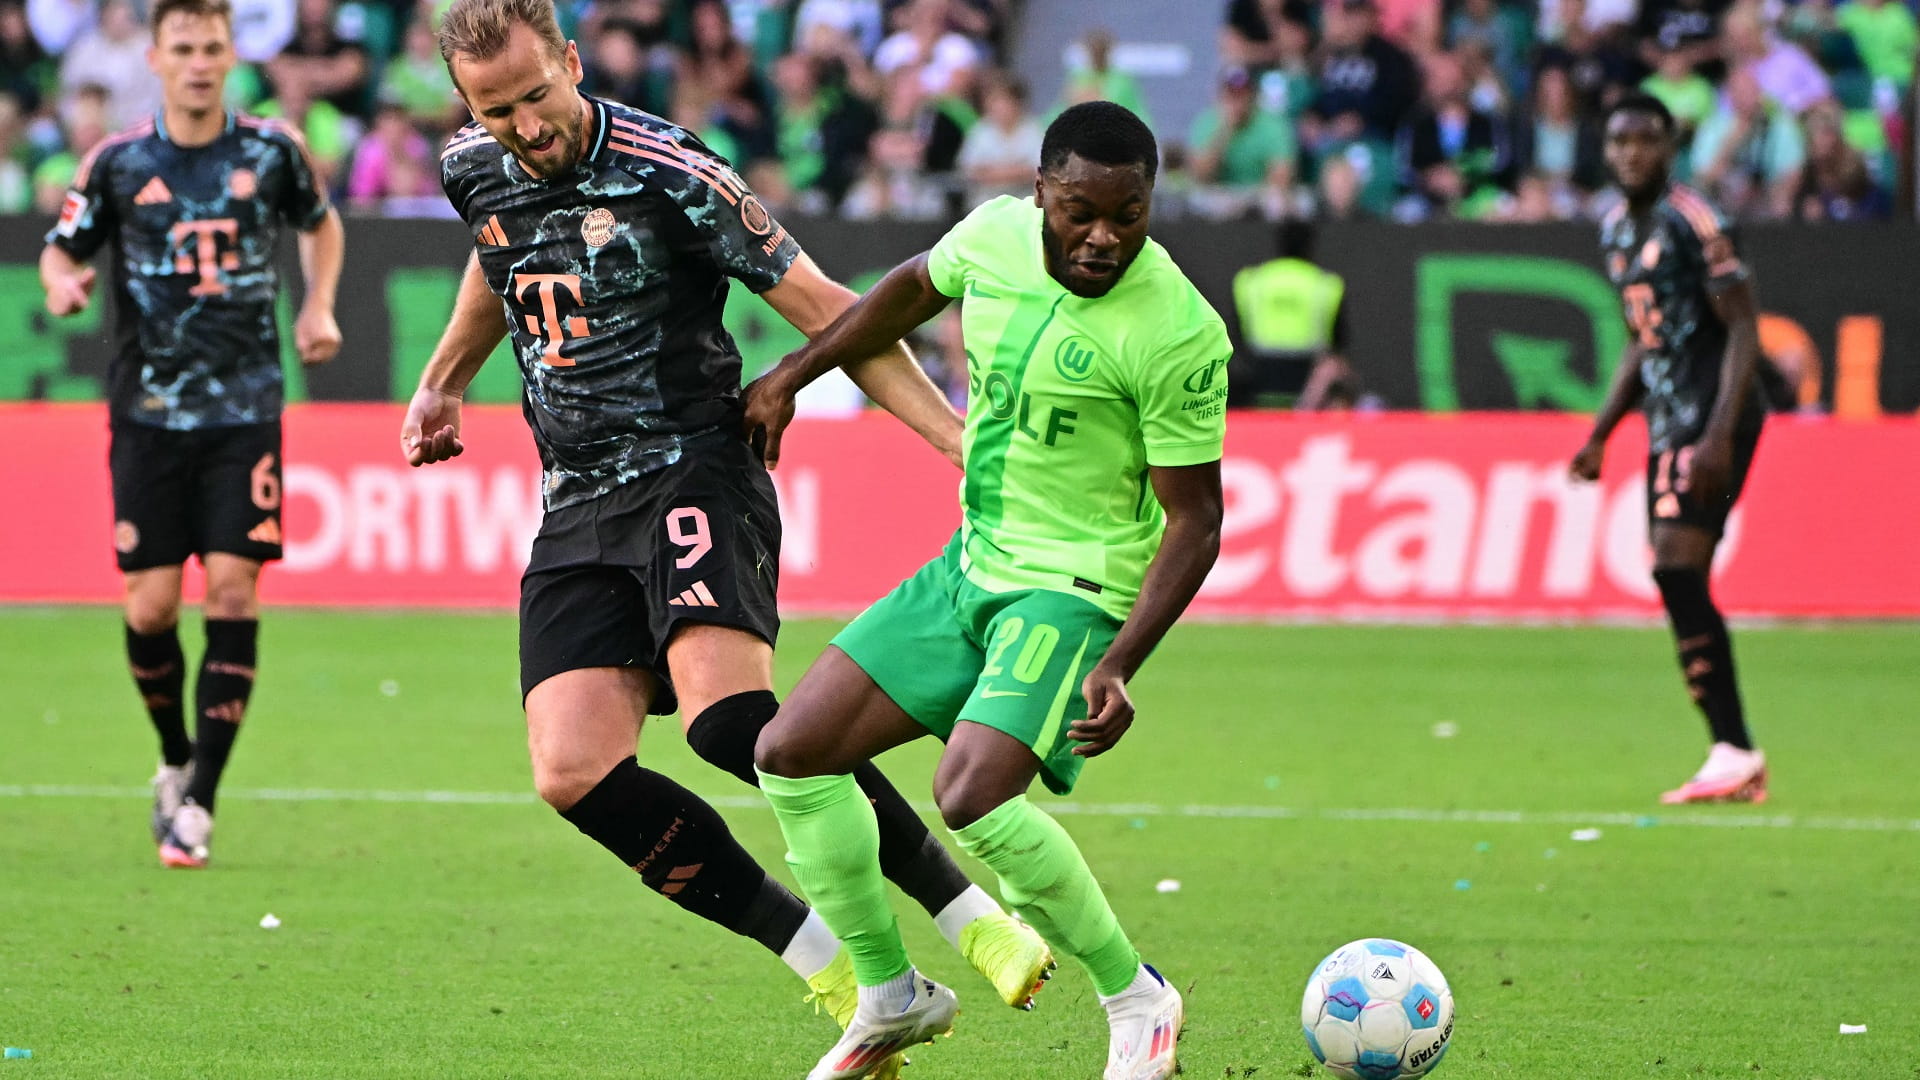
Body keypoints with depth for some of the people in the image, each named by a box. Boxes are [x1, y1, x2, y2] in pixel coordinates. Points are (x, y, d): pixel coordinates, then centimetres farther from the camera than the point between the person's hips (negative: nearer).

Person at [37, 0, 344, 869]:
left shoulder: (272, 152, 2)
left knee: (233, 593, -9)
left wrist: (318, 307, 6)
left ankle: (198, 804, -5)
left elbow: (320, 222, 20)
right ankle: (175, 761, 25)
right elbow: (60, 248, 6)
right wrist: (63, 282, -16)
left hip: (245, 407, 0)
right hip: (149, 408, 0)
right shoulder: (117, 162, -1)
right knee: (151, 605, -2)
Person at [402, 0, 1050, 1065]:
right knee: (573, 772, -15)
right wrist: (442, 382, 34)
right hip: (576, 509, 6)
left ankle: (969, 914, -17)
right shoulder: (474, 170, 5)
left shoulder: (667, 173, -13)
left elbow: (824, 310, -11)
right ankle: (826, 964, -5)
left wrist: (959, 436, -17)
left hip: (693, 470, -6)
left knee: (728, 718, -30)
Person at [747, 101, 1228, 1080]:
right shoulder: (995, 234, -5)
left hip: (1076, 590, -7)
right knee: (790, 754, 2)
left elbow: (1194, 519, -17)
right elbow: (916, 287, 20)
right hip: (972, 564, 7)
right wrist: (792, 375, 22)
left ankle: (1135, 1000, -8)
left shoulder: (1176, 332, -22)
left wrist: (1121, 664, -26)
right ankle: (890, 996, 18)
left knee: (972, 795, -29)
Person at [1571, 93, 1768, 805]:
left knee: (1677, 570, -18)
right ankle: (1739, 764, 7)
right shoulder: (1617, 230, 15)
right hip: (1667, 422, 9)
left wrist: (1719, 434, -22)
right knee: (1680, 586, 4)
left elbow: (1744, 331, -14)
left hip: (1713, 419, -9)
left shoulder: (1693, 223, -11)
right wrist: (1600, 436, 22)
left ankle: (1732, 753, -17)